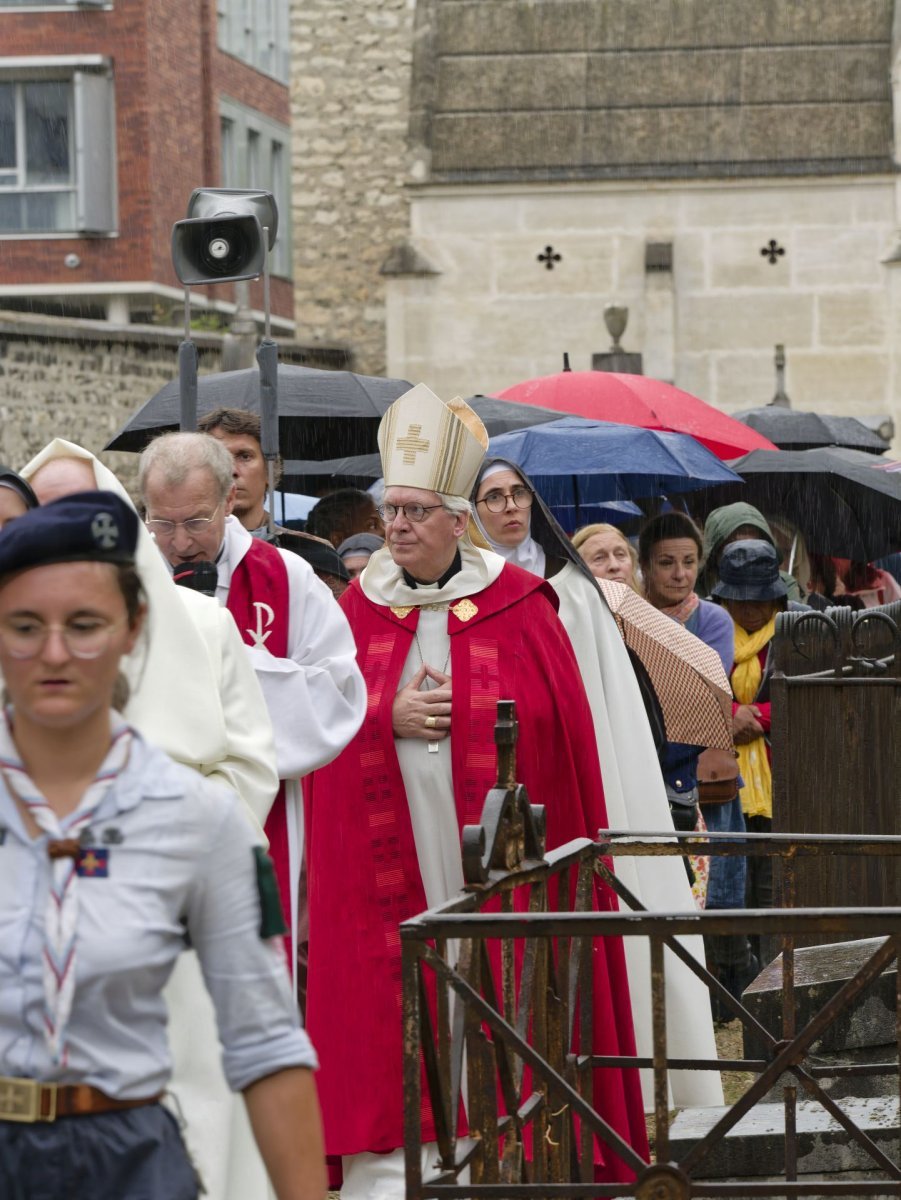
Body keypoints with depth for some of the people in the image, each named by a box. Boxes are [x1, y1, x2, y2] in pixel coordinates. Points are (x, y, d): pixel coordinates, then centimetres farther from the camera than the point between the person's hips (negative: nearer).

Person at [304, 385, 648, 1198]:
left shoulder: (519, 608, 0)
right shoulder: (360, 607, 8)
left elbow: (556, 729, -2)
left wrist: (456, 710, -10)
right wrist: (389, 718, -10)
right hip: (386, 861, 2)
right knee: (387, 1026, 0)